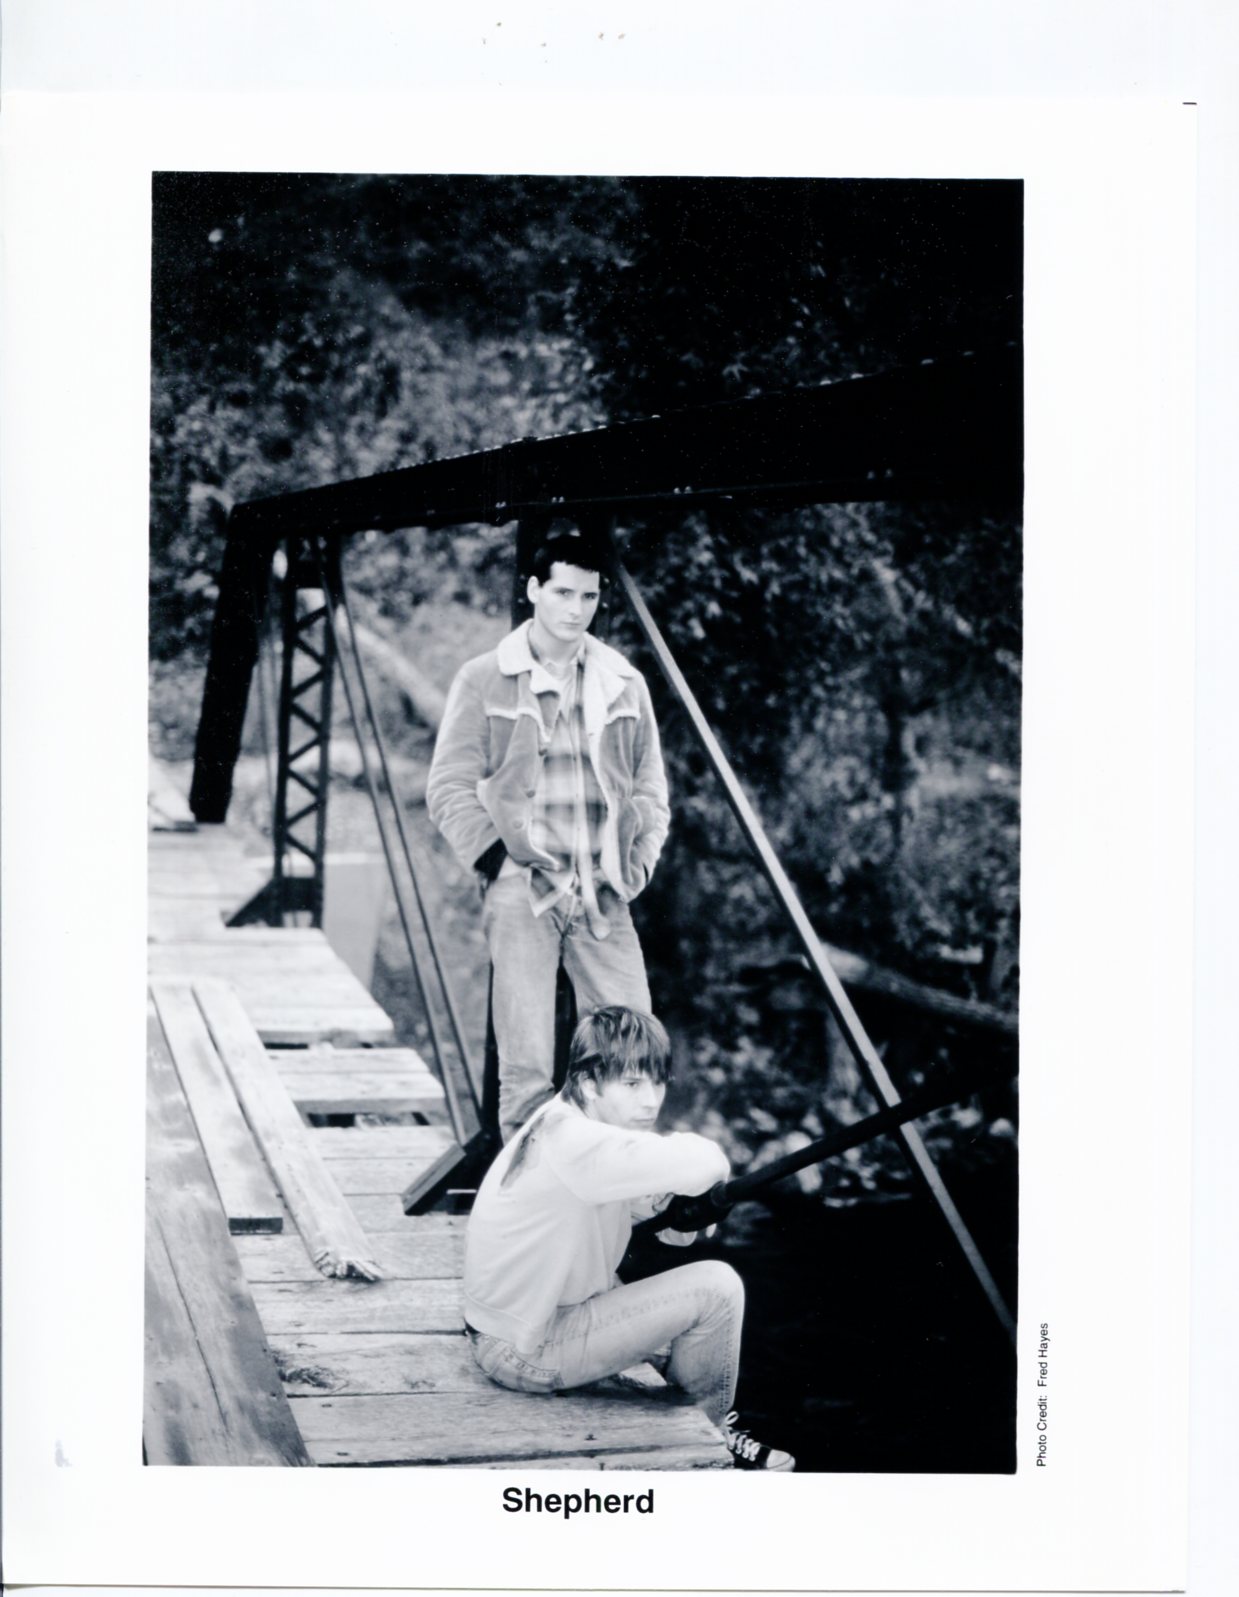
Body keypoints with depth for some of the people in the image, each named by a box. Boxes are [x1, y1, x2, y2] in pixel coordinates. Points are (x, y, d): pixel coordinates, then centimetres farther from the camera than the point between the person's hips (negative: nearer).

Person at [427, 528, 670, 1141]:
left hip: (604, 897, 3)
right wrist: (500, 865, -8)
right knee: (526, 1068, -6)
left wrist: (637, 865, 3)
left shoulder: (624, 684, 13)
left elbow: (651, 788, 17)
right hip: (522, 892, -3)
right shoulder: (484, 681, 2)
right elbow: (449, 790, 1)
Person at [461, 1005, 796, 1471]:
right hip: (527, 1357, -10)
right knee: (717, 1288, -12)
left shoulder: (565, 1121, 3)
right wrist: (684, 1145, -15)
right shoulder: (573, 1143, -27)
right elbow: (704, 1165, -38)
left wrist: (669, 1208, -12)